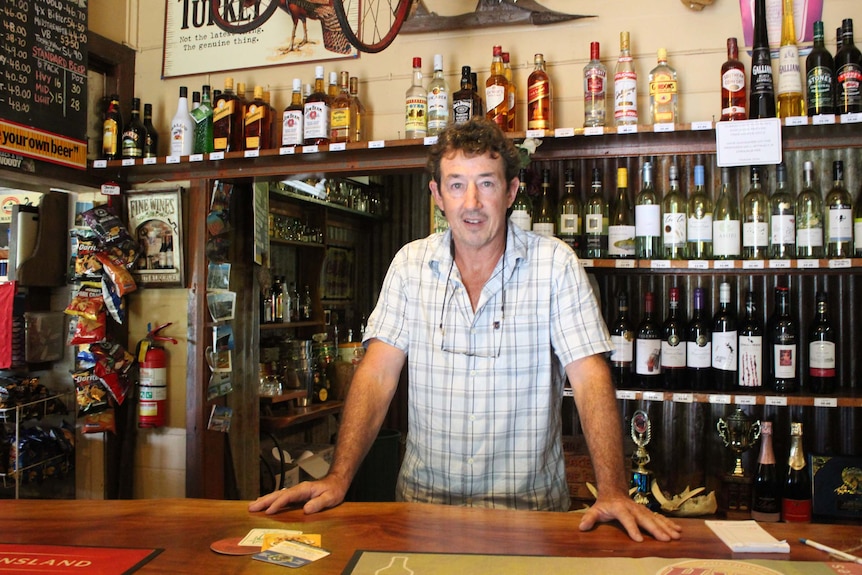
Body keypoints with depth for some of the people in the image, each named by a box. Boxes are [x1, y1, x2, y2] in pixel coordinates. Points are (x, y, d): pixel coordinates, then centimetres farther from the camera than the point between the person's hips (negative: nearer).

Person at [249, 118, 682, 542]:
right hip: (424, 499, 1)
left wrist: (613, 490, -22)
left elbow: (590, 378, -10)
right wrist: (338, 478, -14)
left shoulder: (554, 263, -6)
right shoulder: (411, 263, 1)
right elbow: (377, 374, -3)